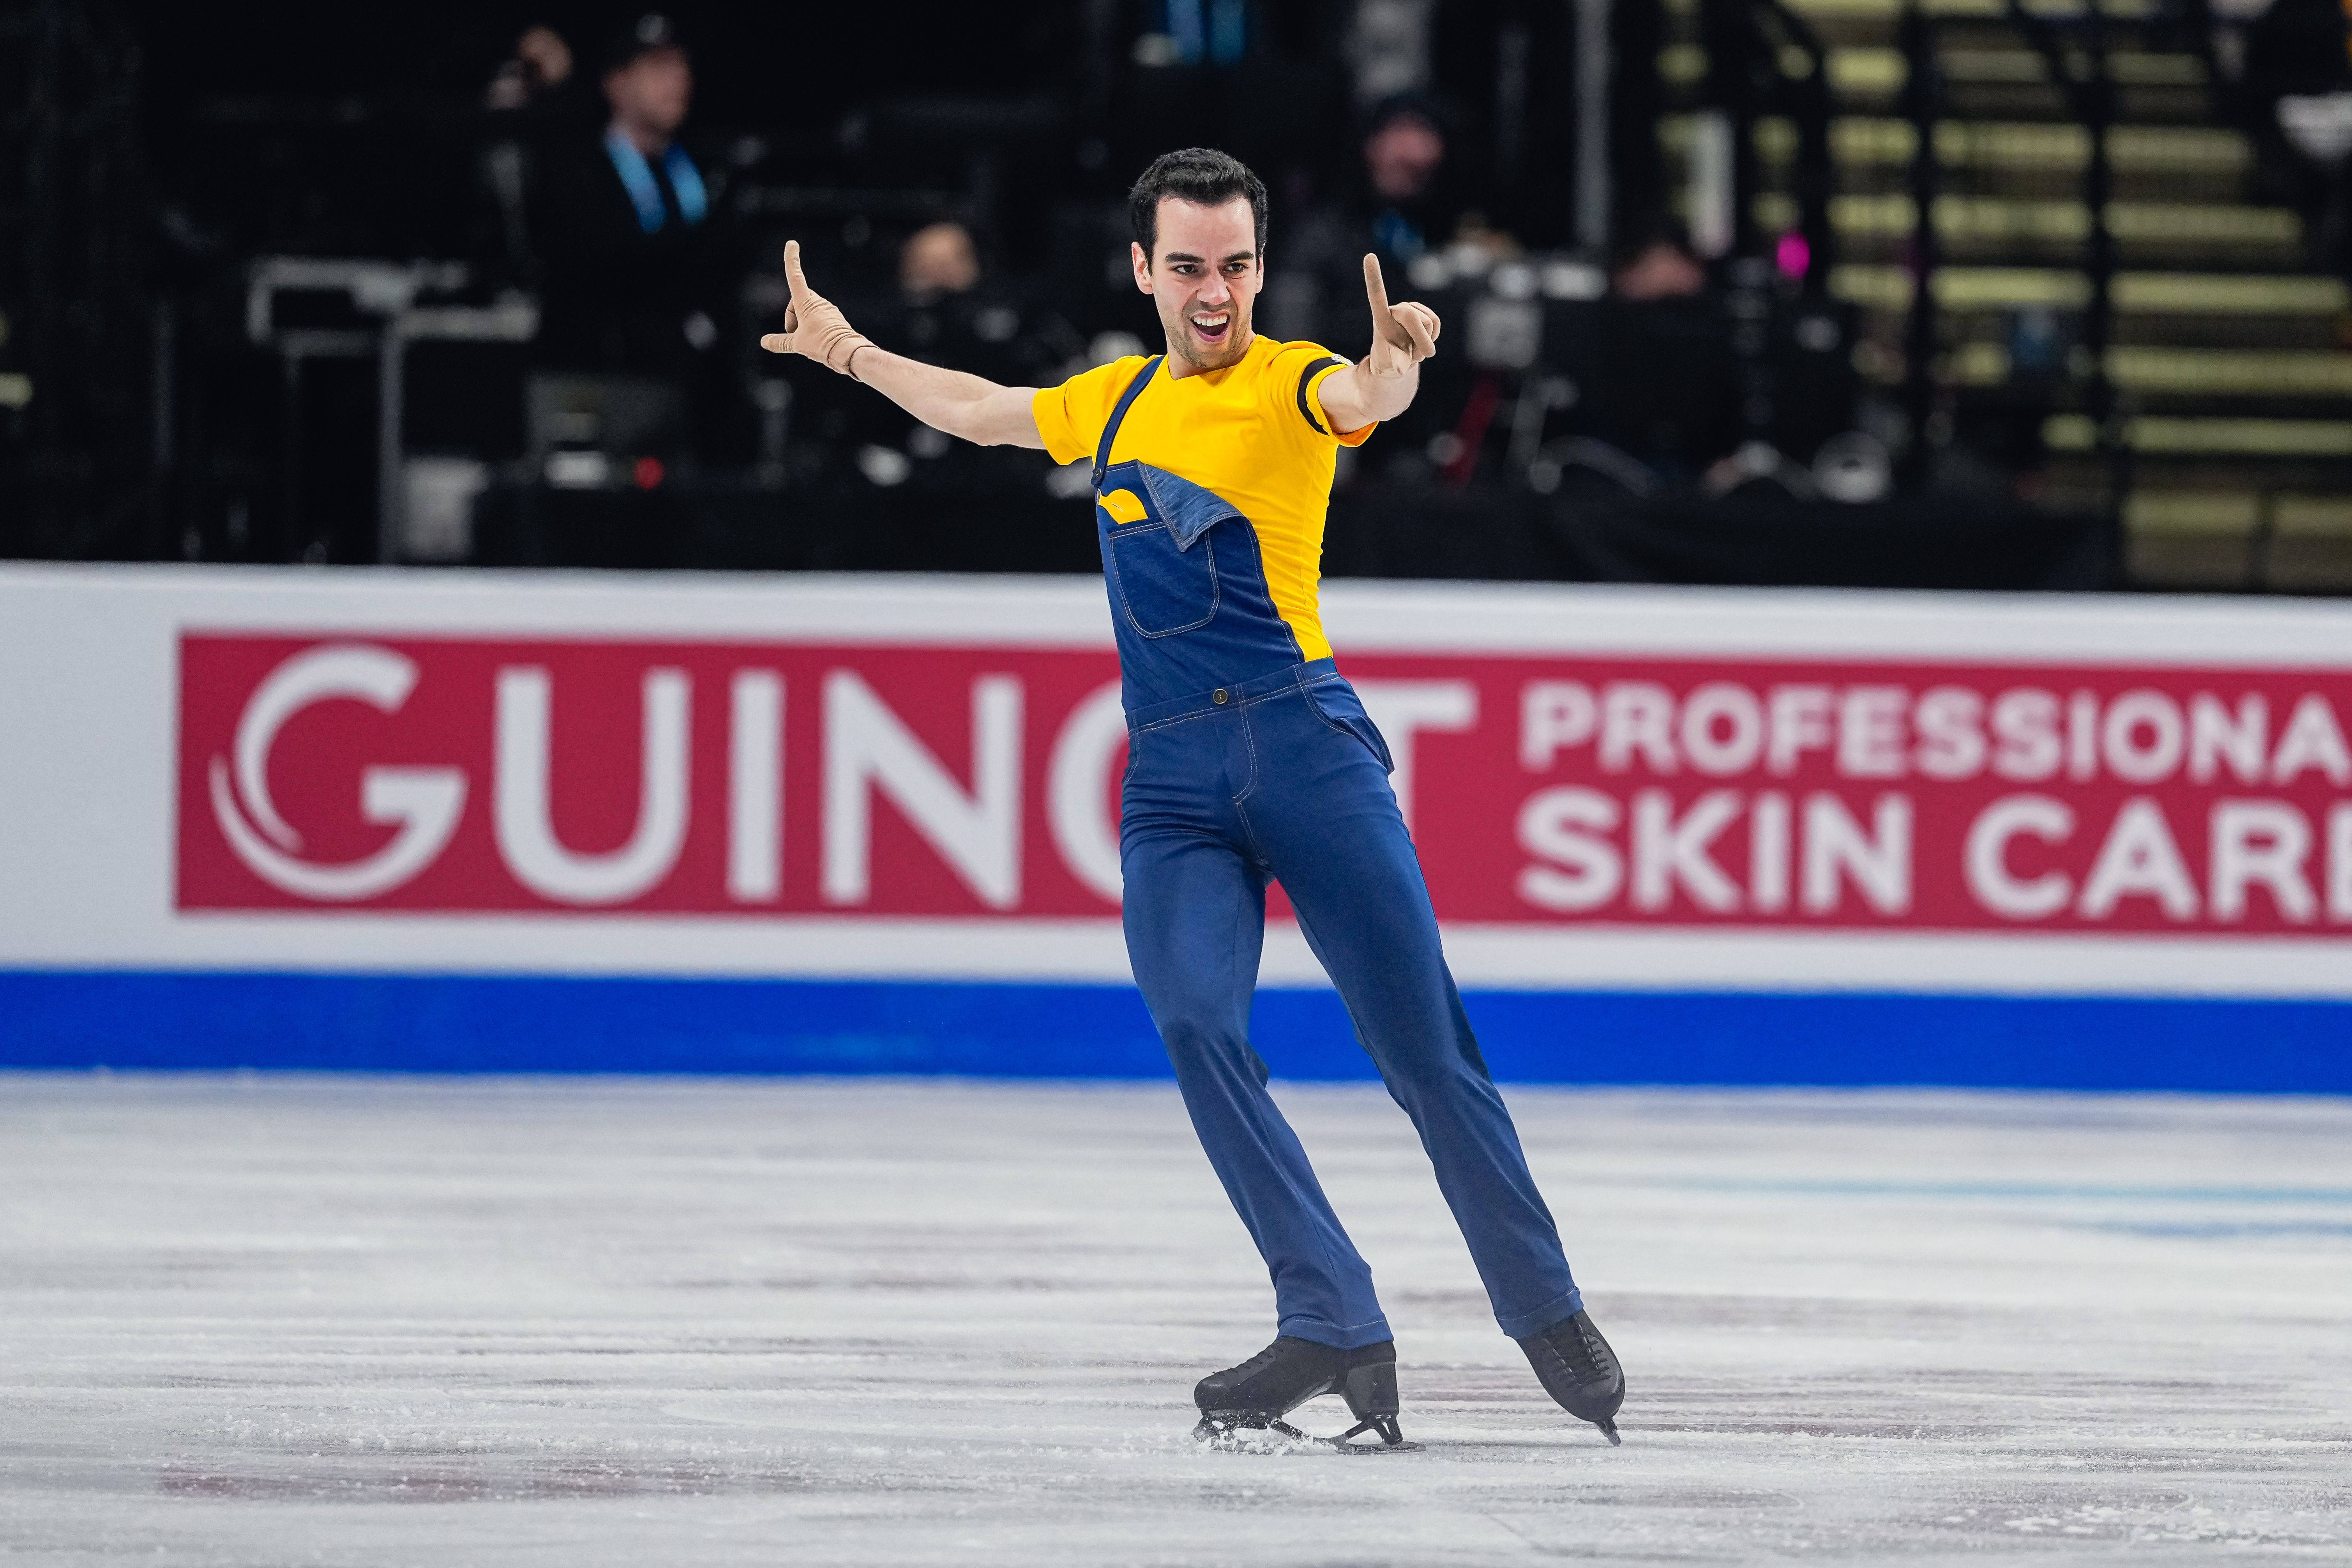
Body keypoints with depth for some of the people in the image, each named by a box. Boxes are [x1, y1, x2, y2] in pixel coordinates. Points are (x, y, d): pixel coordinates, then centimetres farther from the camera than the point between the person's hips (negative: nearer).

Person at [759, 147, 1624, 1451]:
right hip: (1169, 780, 5)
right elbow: (978, 412, 39)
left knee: (1421, 1043, -4)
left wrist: (1394, 359, -48)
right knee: (1195, 1028, -16)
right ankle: (1335, 1329, -14)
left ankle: (1546, 1311, 11)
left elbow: (1361, 402, -25)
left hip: (1303, 743, -5)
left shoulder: (1286, 382, 0)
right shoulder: (1115, 402, 18)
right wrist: (850, 353, 45)